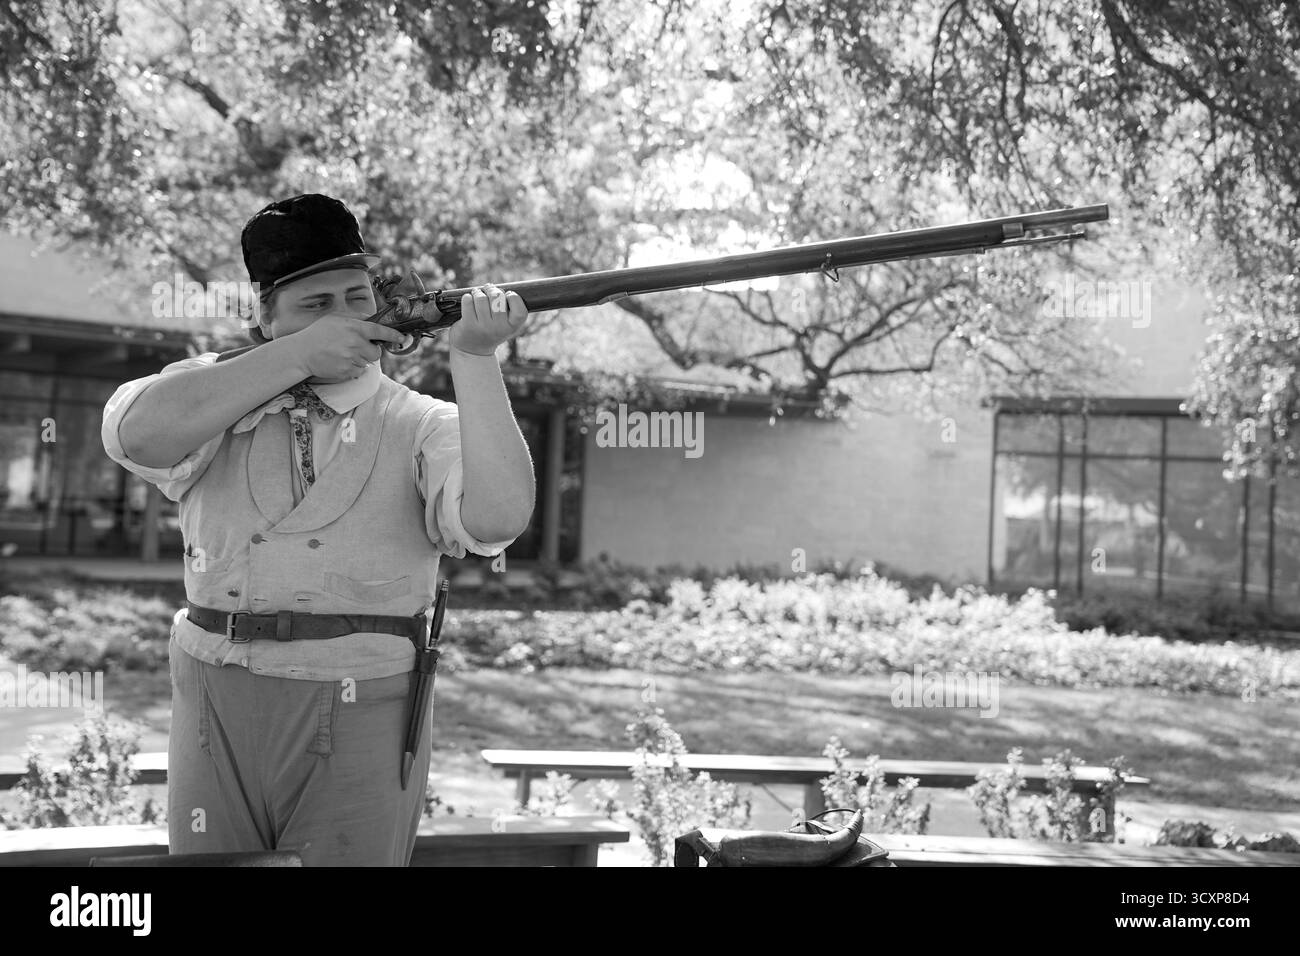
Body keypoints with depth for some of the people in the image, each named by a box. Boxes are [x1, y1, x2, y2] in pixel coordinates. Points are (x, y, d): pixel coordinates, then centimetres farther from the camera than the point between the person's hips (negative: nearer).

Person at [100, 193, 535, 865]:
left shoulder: (423, 427, 1)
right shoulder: (217, 399, 7)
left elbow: (496, 517, -18)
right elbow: (138, 432, -16)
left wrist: (474, 357, -22)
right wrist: (299, 353, -16)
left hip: (360, 732, -2)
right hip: (216, 716, 2)